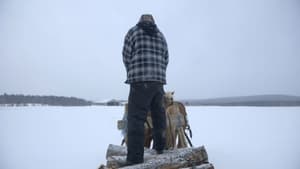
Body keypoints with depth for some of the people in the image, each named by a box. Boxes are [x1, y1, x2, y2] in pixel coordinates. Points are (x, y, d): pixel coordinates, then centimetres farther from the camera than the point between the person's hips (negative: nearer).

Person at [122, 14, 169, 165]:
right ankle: (160, 148, 30)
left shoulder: (133, 31, 8)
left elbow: (126, 56, 4)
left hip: (140, 81, -5)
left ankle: (135, 159, -11)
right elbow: (165, 60, 15)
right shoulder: (161, 35, 19)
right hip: (159, 81, 5)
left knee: (136, 118, -7)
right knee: (158, 114, 18)